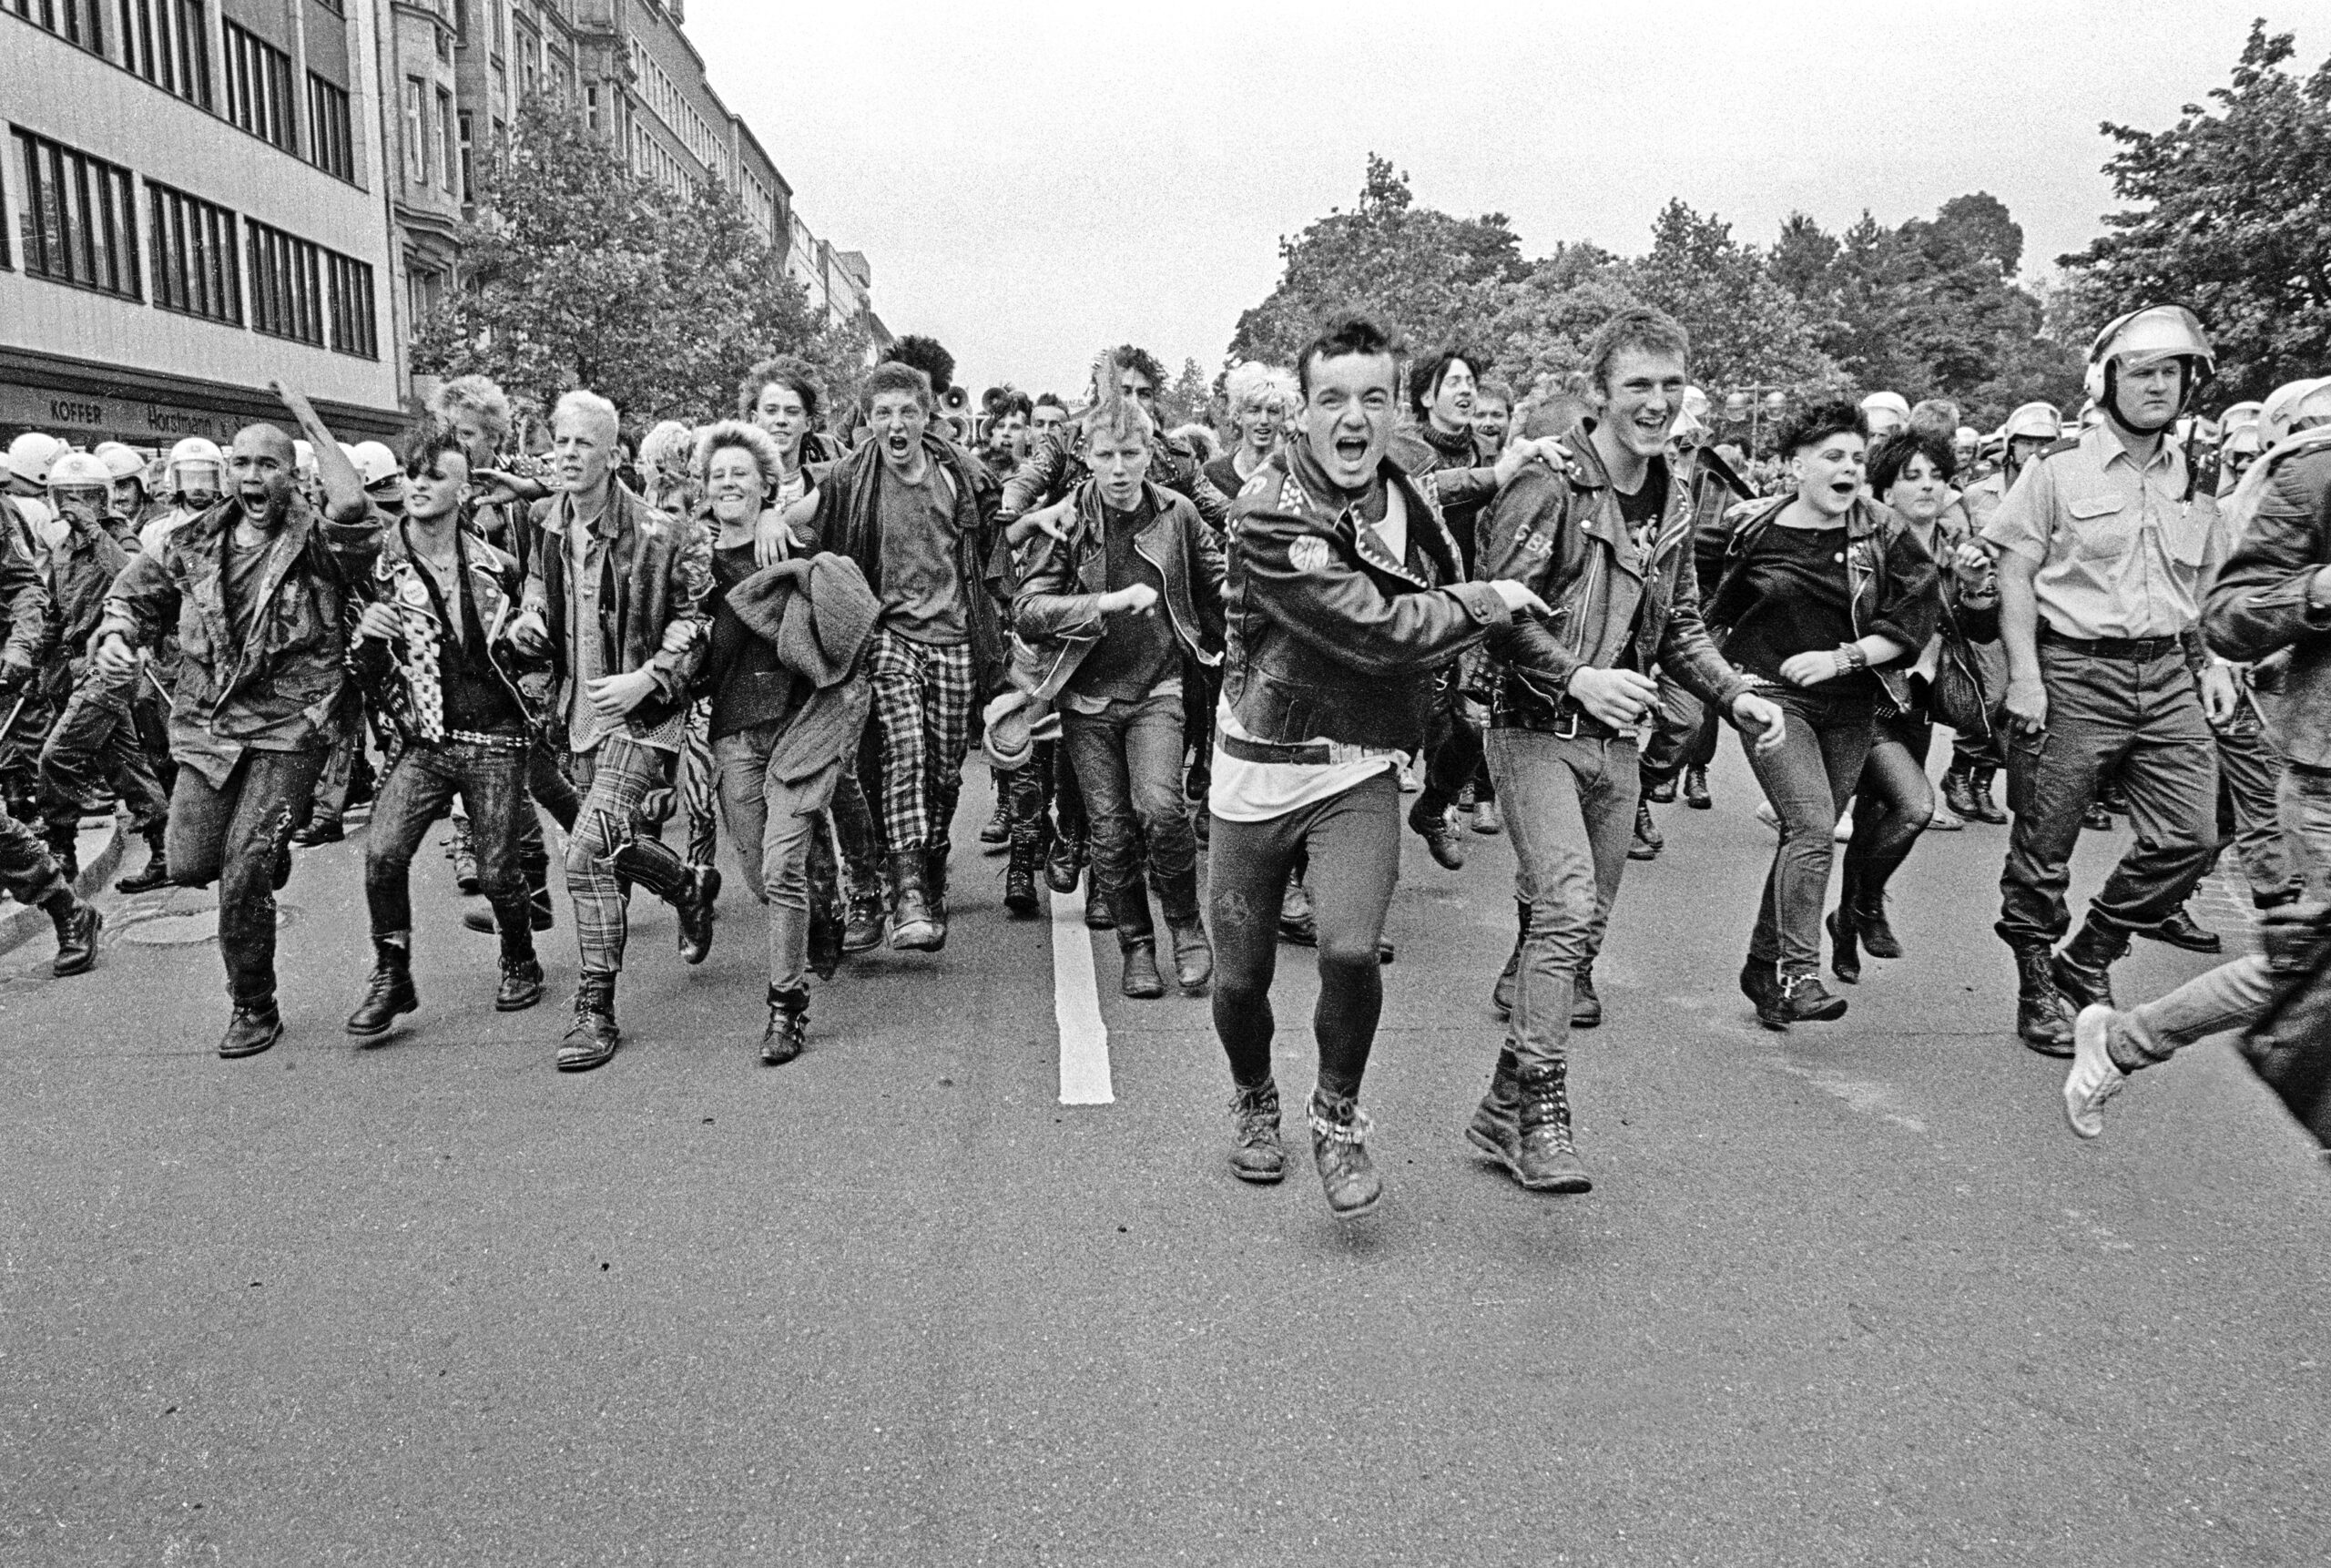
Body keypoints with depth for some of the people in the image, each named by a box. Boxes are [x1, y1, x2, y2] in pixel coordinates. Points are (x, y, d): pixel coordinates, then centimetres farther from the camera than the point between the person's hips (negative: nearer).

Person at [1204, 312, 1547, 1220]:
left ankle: (1337, 1114, 9)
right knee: (1240, 977, 7)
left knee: (1352, 951, -19)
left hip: (1361, 769, 3)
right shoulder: (1270, 513, -18)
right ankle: (1254, 1102, 40)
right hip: (1261, 768, -3)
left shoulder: (1415, 497, 5)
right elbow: (1377, 632, -24)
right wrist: (1486, 603, -12)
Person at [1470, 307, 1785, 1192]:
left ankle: (1505, 1110, 22)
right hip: (1536, 730, -7)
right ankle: (1542, 1115, -13)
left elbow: (1679, 628, 19)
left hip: (1616, 741, 8)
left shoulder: (1673, 502, 13)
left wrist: (1737, 697, 5)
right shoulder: (1548, 481, -11)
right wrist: (1578, 677, -27)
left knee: (1582, 928, 9)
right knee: (1567, 904, -22)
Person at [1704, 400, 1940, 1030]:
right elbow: (1708, 611, 11)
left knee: (1806, 837, 8)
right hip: (1773, 694, -3)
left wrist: (1841, 658, -13)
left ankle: (1764, 966, 22)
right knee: (1813, 828, -18)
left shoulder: (1884, 533, 0)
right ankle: (1797, 972, -11)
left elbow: (1913, 622, -3)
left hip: (1850, 704, 3)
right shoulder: (1754, 530, -3)